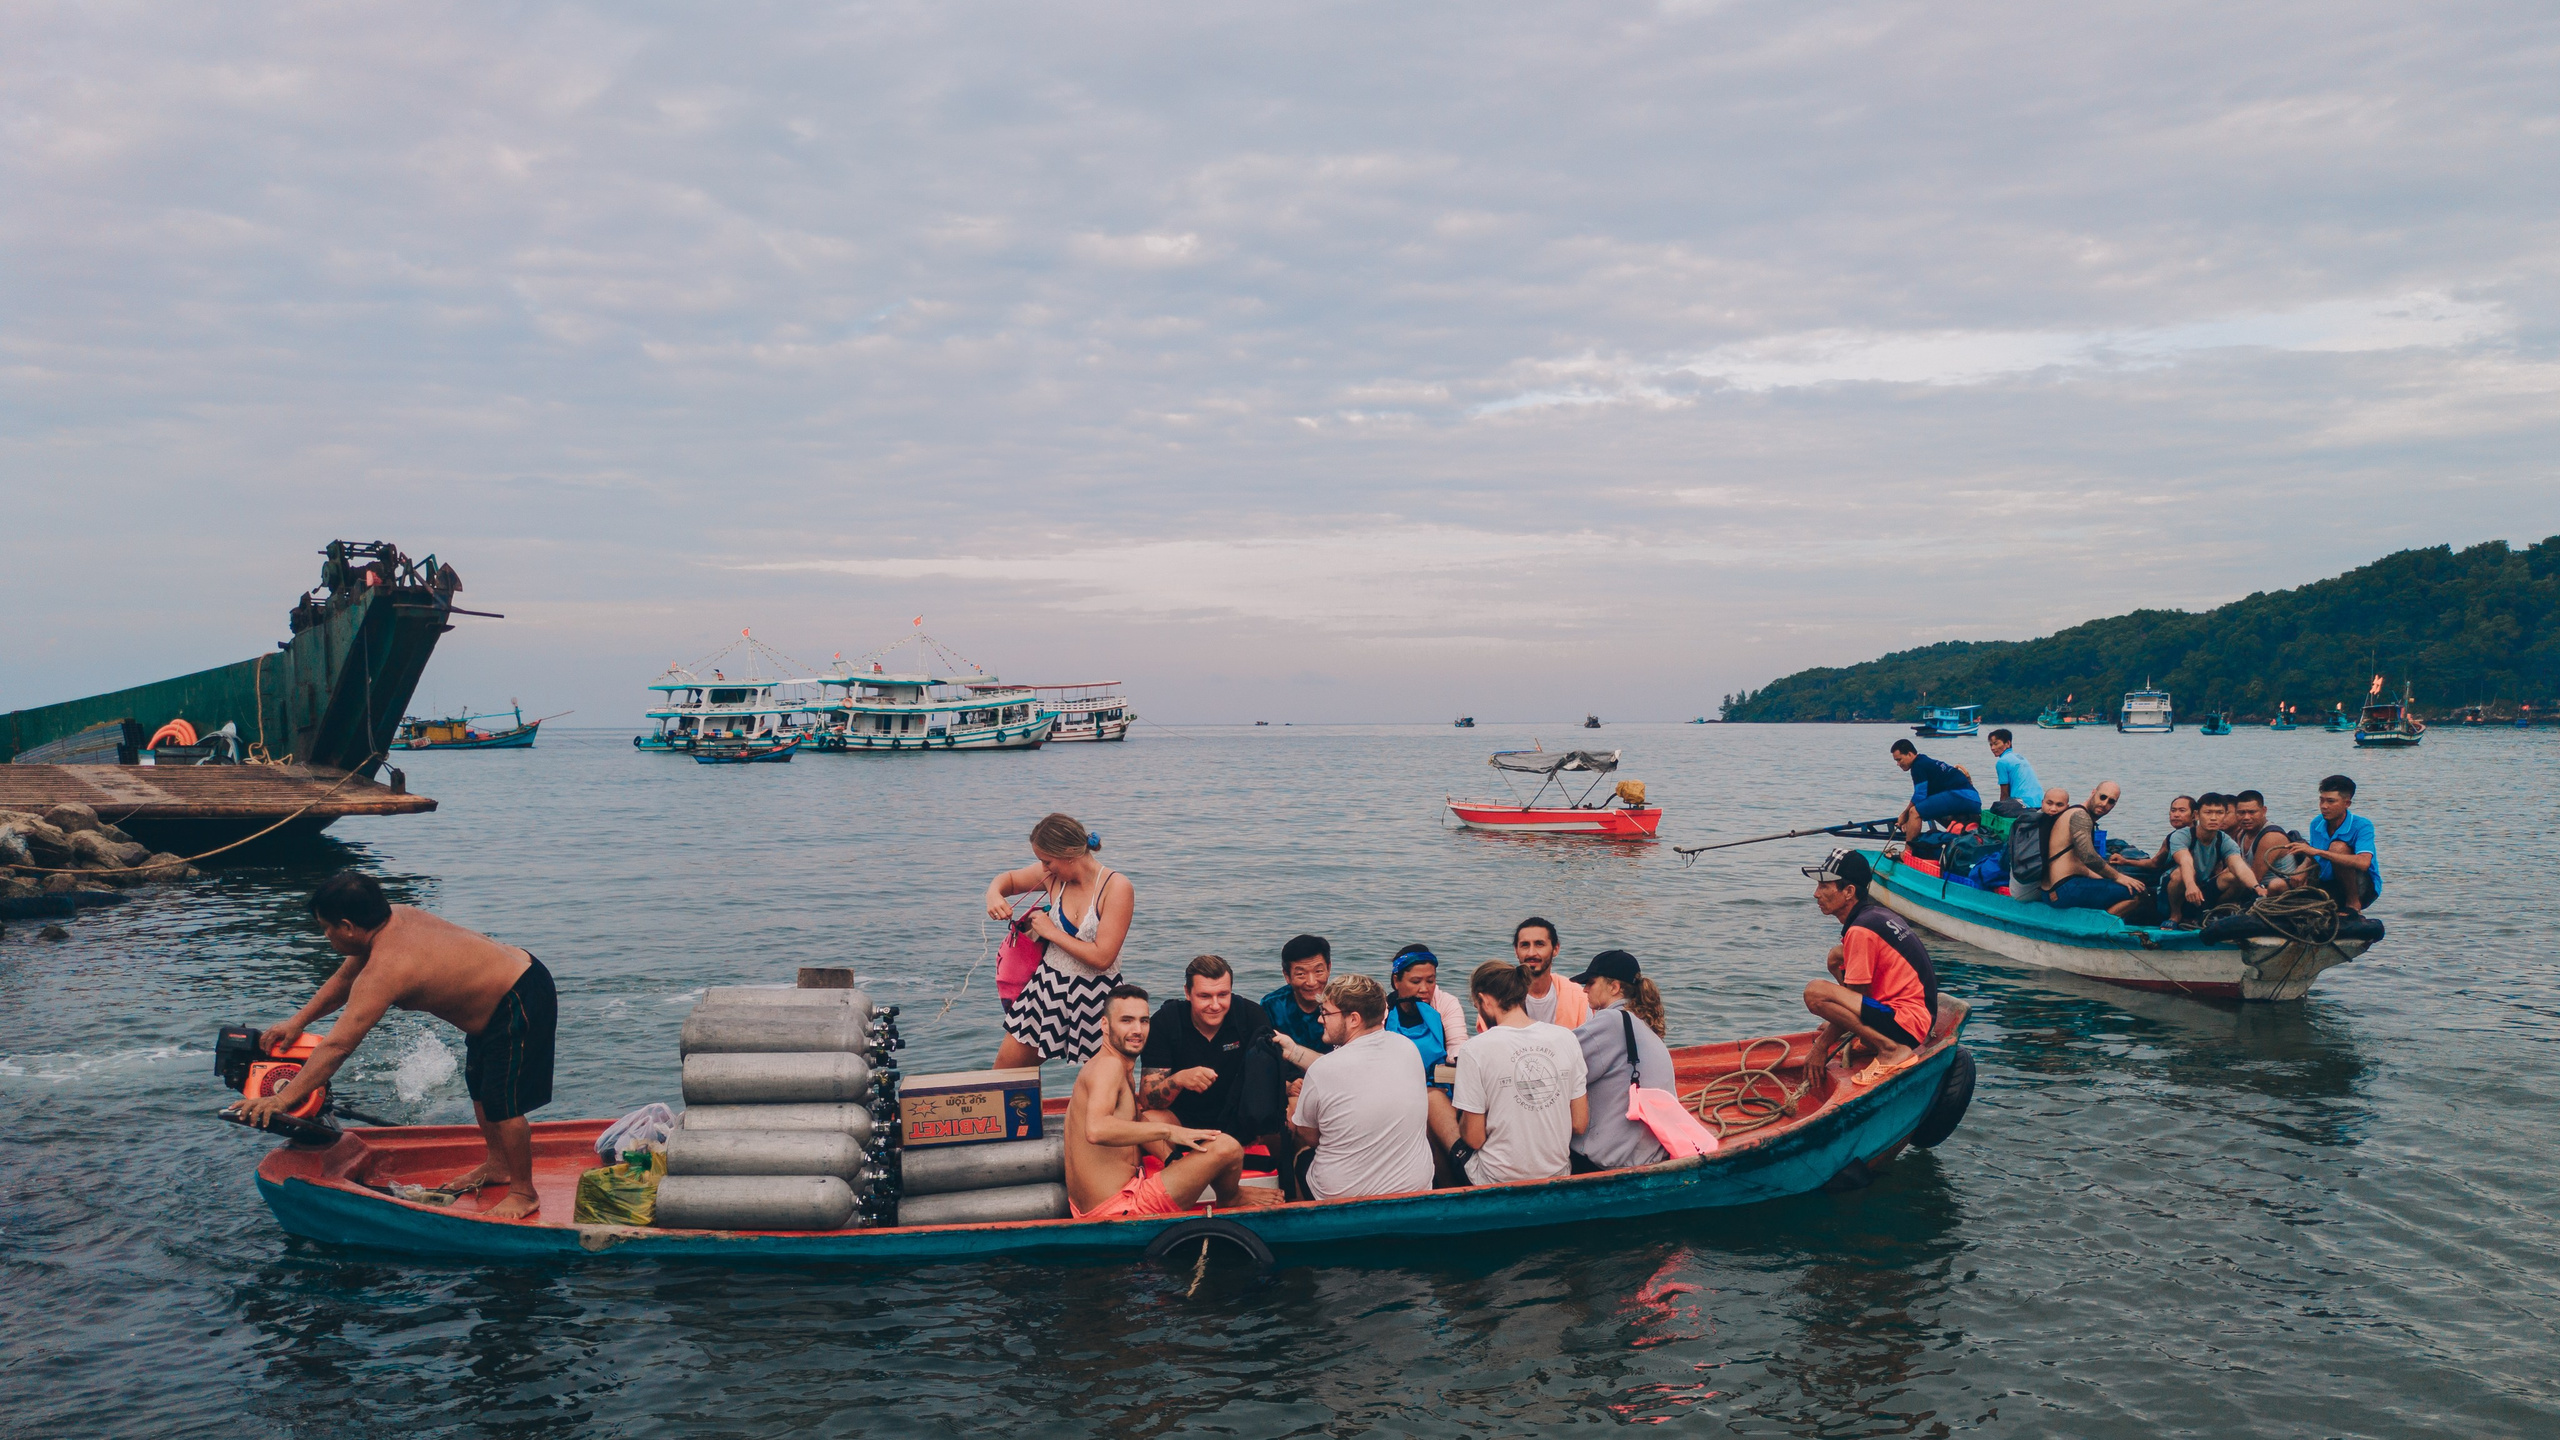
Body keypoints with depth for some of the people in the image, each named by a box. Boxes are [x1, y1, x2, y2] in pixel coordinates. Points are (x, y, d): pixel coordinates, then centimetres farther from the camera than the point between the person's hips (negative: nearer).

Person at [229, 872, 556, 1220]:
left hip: (521, 1004, -11)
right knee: (479, 1086, 23)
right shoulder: (396, 916, 0)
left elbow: (337, 1046, -27)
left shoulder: (384, 970, -27)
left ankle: (524, 1193, 14)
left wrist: (282, 1099, -24)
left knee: (502, 1103, -2)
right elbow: (344, 979, 17)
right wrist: (298, 1021, 19)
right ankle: (498, 1164, 40)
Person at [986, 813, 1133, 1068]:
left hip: (1094, 999, -5)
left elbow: (1102, 957, -23)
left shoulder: (1117, 887, -18)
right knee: (1002, 1073, 10)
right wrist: (993, 895, -6)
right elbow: (1008, 879, 18)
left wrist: (1051, 931, -15)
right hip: (1047, 989, 5)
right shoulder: (1053, 875, -2)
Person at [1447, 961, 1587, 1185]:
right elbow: (1580, 1125, 2)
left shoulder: (1476, 1049, -15)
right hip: (1559, 1175, 5)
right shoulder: (1566, 1038, -3)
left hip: (1499, 1183, -5)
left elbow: (1474, 1138, -12)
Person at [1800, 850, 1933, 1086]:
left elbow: (1853, 999, -14)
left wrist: (1821, 1045, -6)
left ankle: (1890, 1049, -19)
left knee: (1815, 992, -25)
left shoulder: (1860, 932, -17)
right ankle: (1873, 1038, 14)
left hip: (1904, 1026, -11)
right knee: (1836, 956, 21)